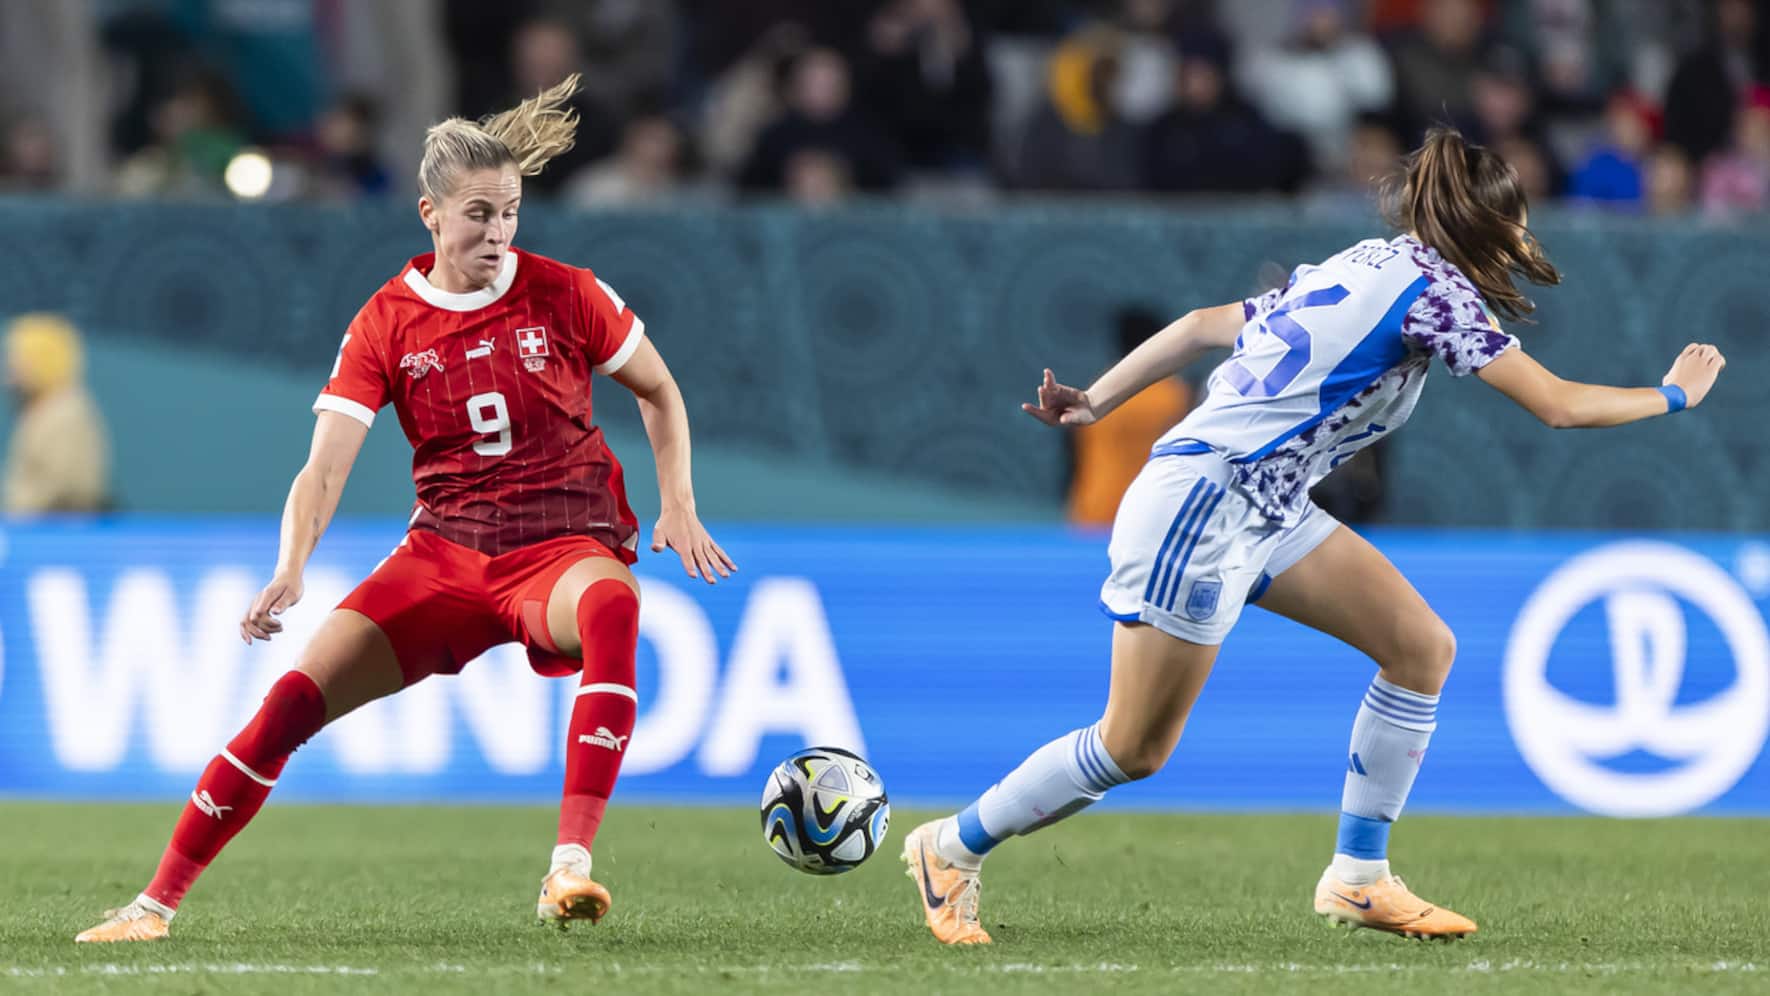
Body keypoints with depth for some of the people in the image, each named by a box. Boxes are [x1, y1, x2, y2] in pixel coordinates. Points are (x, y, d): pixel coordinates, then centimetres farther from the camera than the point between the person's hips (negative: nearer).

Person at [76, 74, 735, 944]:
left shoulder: (564, 295, -4)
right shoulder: (385, 324, -3)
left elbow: (660, 392, 11)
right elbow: (326, 465, -9)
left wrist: (678, 505, -3)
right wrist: (289, 571, -26)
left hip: (566, 545, -2)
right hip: (444, 554, 2)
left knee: (612, 609, -40)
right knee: (296, 696, -14)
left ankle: (570, 867, -45)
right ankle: (159, 900, 0)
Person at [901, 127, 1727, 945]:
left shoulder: (1370, 268, 16)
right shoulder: (1432, 286, -12)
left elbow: (1207, 324, 16)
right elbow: (1558, 405, -11)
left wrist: (1097, 402, 18)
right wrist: (1674, 394, 3)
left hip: (1268, 510, 10)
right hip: (1203, 499, -10)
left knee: (1422, 647, 3)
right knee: (1135, 749, -3)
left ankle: (1357, 879, 7)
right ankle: (953, 848, 15)